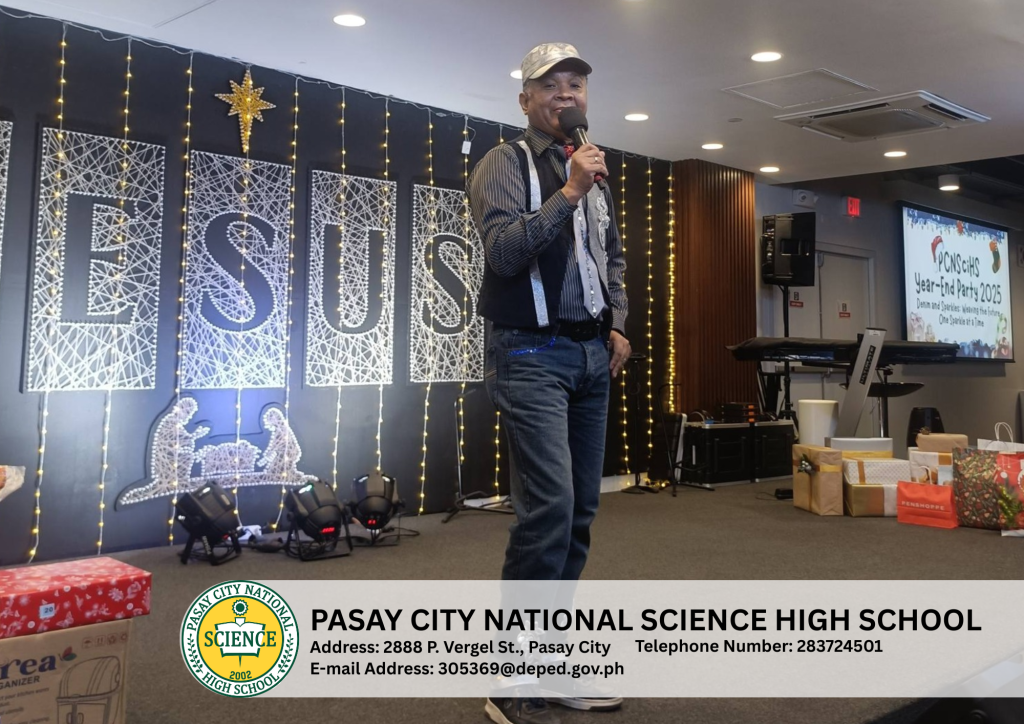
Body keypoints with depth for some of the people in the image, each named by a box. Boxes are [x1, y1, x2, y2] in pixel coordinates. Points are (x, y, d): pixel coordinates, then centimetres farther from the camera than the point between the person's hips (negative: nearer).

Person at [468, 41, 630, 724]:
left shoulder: (594, 173, 19)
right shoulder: (505, 163, -3)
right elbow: (503, 249, -17)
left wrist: (617, 323, 13)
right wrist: (567, 193, -19)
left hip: (592, 357, 8)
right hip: (532, 356, -7)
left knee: (580, 511, 7)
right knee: (549, 506, -16)